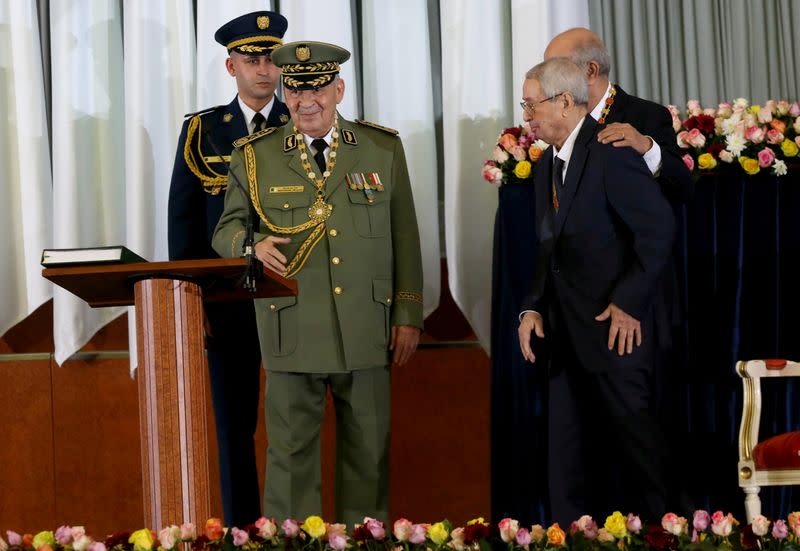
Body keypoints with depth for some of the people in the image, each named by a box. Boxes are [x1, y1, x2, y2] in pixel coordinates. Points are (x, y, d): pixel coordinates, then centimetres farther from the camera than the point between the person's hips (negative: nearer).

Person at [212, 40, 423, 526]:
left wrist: (408, 315, 3)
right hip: (292, 332, -1)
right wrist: (253, 246, -16)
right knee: (291, 451, 2)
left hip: (367, 331, 1)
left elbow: (405, 237, 8)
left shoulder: (383, 149, 6)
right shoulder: (256, 158, 4)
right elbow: (226, 230, 8)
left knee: (369, 449, 8)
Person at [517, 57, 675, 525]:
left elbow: (659, 228, -19)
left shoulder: (610, 153, -14)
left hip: (615, 327, -9)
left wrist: (629, 303, -18)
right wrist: (533, 307, 4)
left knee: (629, 430, 0)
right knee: (567, 448, 11)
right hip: (568, 329, 9)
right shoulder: (547, 165, 13)